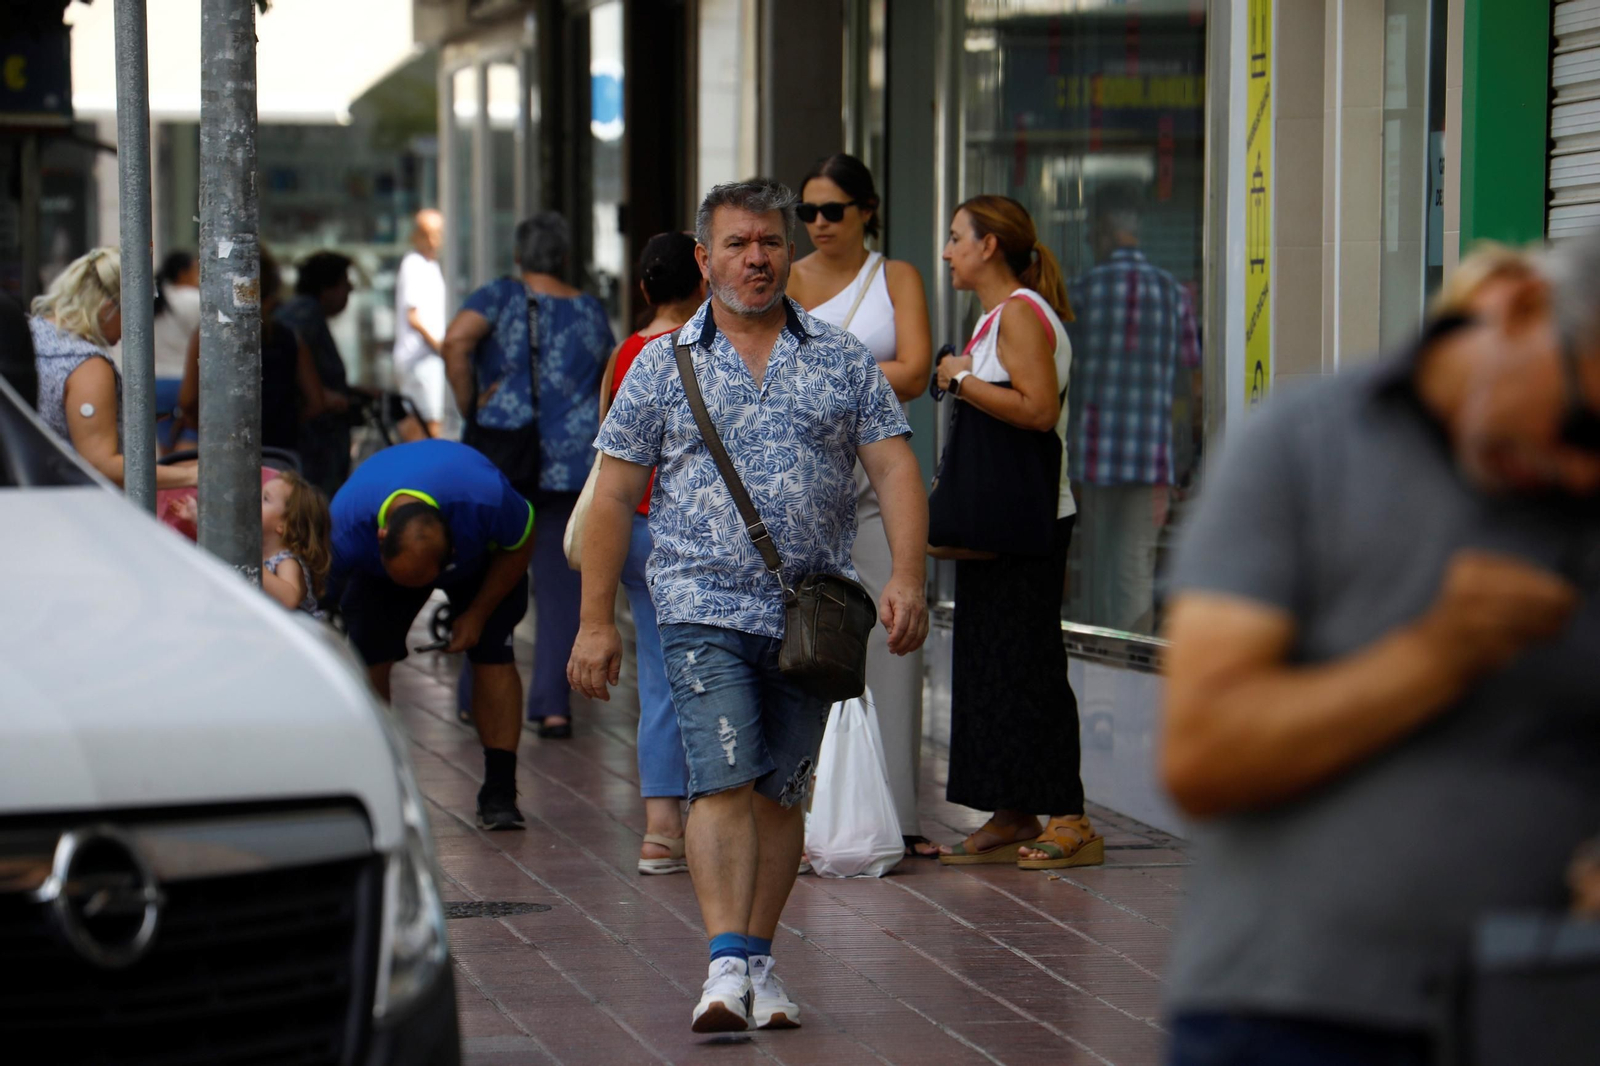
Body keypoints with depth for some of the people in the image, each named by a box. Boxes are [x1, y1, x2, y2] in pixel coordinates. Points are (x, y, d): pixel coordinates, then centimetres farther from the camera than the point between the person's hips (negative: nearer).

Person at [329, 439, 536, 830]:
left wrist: (478, 614, -17)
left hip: (481, 559, -1)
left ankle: (499, 794, -13)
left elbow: (521, 544, -18)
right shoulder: (345, 526, -41)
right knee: (367, 657, -16)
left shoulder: (486, 500, -43)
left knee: (491, 655, -15)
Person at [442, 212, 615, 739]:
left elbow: (456, 341, -18)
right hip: (574, 463, 2)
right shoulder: (591, 311, 8)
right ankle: (553, 704, -2)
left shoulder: (502, 297, -1)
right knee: (562, 583, 5)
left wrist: (470, 406, -8)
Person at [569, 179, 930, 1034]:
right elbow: (613, 497, 5)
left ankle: (758, 961, 18)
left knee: (780, 792, 8)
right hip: (705, 608, -2)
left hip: (811, 613, 2)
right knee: (722, 780, -14)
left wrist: (907, 577, -12)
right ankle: (727, 965, -20)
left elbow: (895, 470, 3)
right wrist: (595, 622, 1)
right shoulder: (662, 367, 5)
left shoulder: (842, 361, 8)